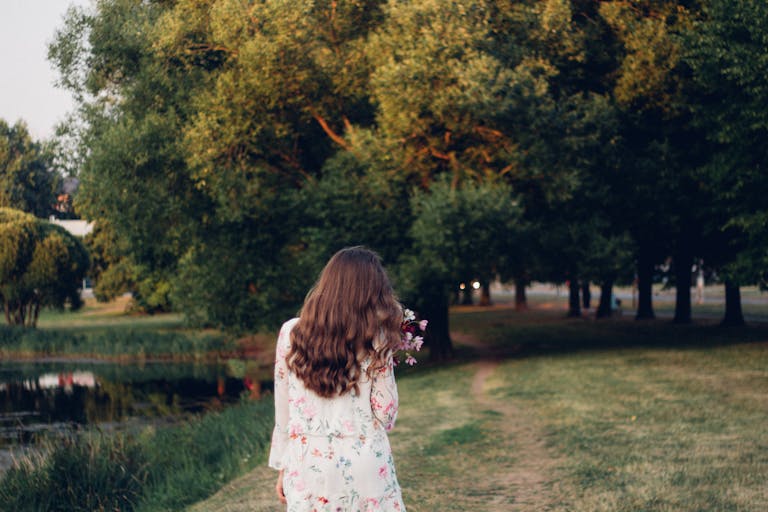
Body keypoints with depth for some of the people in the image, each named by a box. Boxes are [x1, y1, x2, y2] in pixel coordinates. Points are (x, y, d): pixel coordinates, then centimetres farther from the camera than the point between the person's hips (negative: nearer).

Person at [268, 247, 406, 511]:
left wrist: (282, 467, 14)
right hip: (363, 466, -2)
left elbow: (283, 410, 5)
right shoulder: (375, 340, -7)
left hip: (306, 466, 2)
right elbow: (385, 413, -4)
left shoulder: (290, 333, 0)